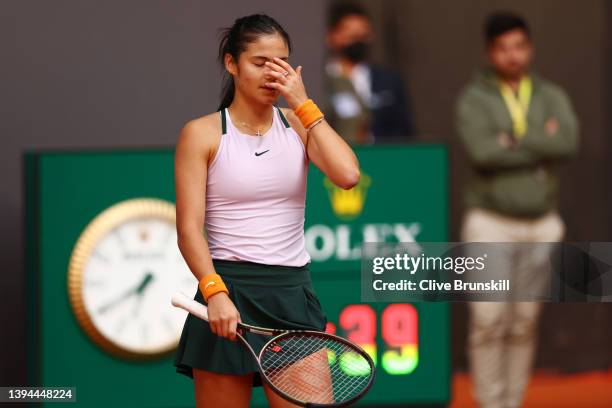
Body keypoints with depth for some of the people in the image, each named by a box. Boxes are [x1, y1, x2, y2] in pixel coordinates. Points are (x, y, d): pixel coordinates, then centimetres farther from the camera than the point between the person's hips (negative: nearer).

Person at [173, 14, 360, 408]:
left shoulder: (298, 125, 10)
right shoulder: (202, 134, 1)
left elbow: (347, 174, -9)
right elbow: (189, 228, -6)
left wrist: (302, 104, -5)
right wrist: (215, 292, -21)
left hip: (293, 293, 2)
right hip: (228, 295, -2)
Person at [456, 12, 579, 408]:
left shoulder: (552, 97, 6)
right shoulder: (474, 99, -4)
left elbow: (568, 142, -14)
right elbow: (481, 151, -22)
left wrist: (513, 140, -17)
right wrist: (541, 143, -15)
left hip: (541, 226, 3)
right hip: (491, 225, -3)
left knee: (525, 323, 8)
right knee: (489, 321, -9)